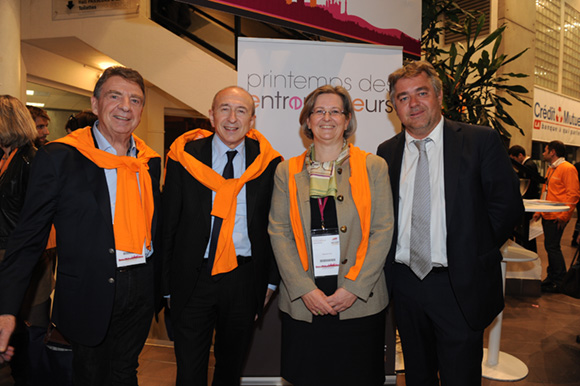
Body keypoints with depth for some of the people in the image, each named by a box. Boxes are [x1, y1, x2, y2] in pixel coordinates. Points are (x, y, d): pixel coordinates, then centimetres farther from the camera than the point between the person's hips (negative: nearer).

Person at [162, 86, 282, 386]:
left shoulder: (268, 162, -1)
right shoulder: (184, 155, -3)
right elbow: (168, 224, 0)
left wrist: (271, 279, 2)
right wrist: (167, 283, -1)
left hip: (244, 278, 1)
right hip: (193, 279, -1)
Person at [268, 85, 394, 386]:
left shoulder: (373, 167, 4)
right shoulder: (287, 171, 6)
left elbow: (383, 230, -2)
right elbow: (278, 232, 1)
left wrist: (353, 287, -10)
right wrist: (305, 289, -9)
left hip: (360, 302, 0)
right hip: (302, 304, 1)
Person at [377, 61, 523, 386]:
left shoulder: (481, 141, -5)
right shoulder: (387, 152, 6)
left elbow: (508, 205, -4)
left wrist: (472, 253, -3)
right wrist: (390, 265, 2)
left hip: (460, 286, -3)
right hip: (406, 283, 4)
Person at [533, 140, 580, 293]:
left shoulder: (567, 168, -11)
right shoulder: (551, 169, 18)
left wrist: (564, 216, -19)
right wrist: (539, 211, 19)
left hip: (557, 217, -9)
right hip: (547, 216, 9)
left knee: (553, 247, -7)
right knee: (550, 247, 12)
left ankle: (560, 282, 2)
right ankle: (552, 278, 22)